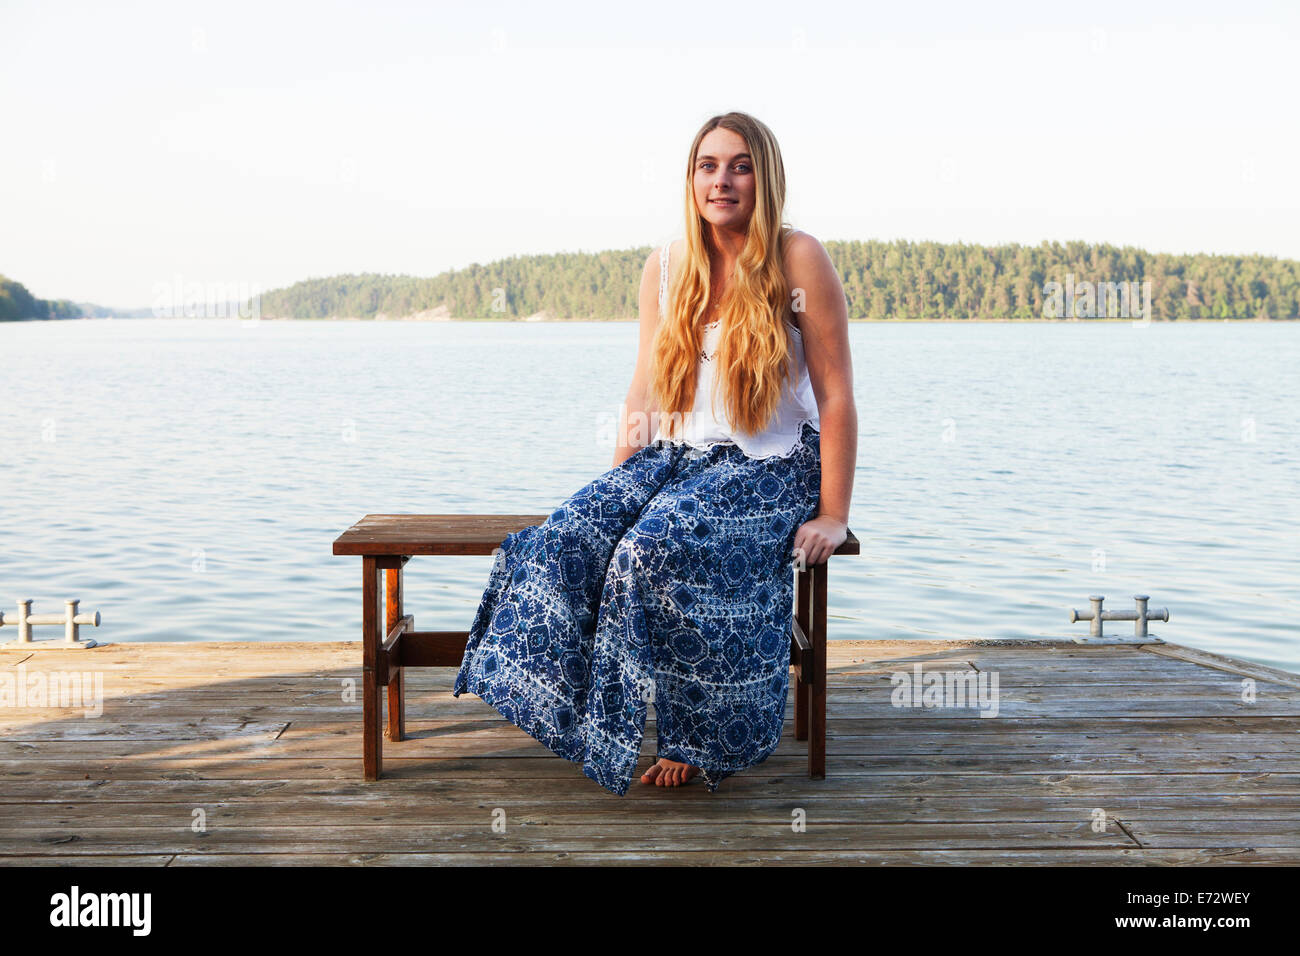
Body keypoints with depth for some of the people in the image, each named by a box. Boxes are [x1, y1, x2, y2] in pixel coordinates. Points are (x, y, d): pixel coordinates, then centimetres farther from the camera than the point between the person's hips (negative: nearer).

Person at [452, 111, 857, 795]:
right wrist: (617, 481, 2)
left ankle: (698, 739, -14)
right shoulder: (666, 268, 8)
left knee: (657, 549, -32)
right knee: (567, 538, -21)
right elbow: (643, 392, 12)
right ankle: (598, 722, -10)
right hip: (677, 456, 5)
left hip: (772, 465, -5)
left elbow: (837, 394, -7)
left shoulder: (798, 261, -7)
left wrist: (833, 515, -11)